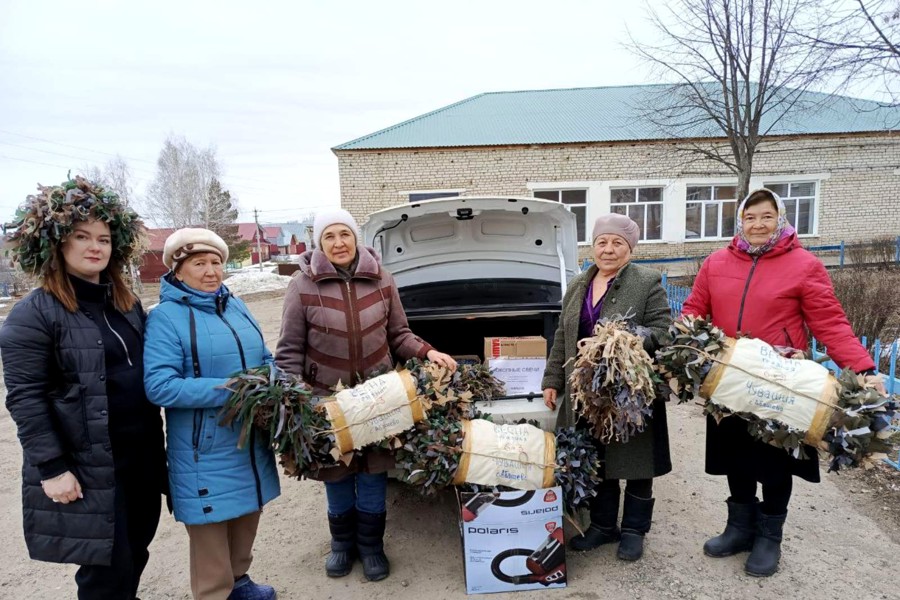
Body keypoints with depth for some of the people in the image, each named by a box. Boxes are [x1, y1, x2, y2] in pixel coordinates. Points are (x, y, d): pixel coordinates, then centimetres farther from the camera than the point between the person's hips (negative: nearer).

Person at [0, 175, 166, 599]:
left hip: (141, 457, 6)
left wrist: (157, 443, 13)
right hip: (88, 469, -6)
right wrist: (52, 468, -16)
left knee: (134, 557, 18)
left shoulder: (126, 303, 10)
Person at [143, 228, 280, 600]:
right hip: (204, 450, -7)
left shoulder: (237, 307, 7)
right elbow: (158, 386, -21)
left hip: (252, 441, 7)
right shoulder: (165, 317, -13)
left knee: (247, 518, 22)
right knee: (211, 529, 7)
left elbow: (264, 360, 15)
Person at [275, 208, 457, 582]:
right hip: (326, 400, -1)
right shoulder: (303, 285, -10)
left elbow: (399, 335, 5)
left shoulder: (381, 280, -4)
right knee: (336, 475, 15)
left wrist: (428, 353, -12)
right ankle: (342, 544, 40)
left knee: (373, 474, 12)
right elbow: (289, 350, -6)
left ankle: (370, 545, 35)